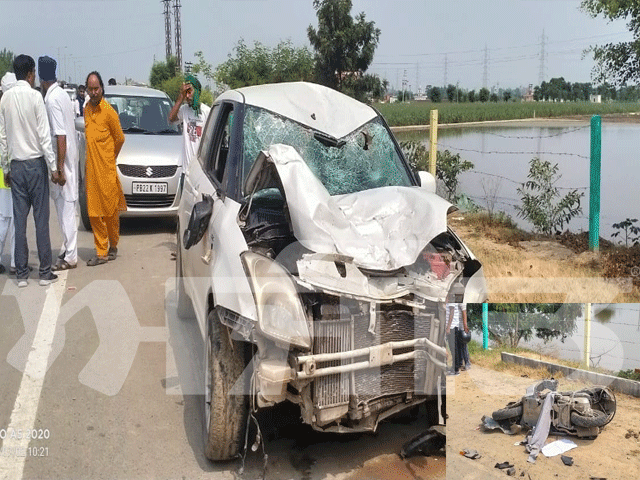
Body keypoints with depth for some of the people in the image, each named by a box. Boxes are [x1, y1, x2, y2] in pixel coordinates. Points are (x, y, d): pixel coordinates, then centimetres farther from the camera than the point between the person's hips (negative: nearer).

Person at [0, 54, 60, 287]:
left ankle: (21, 274, 10)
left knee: (20, 220, 6)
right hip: (36, 163, -4)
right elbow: (44, 136, -12)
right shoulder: (35, 96, -10)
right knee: (41, 219, 1)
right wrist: (53, 167, -9)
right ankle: (45, 272, 5)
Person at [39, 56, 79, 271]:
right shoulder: (62, 94, 9)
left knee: (66, 207, -4)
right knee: (64, 206, 16)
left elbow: (60, 136, -22)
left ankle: (70, 257, 2)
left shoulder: (52, 99, -18)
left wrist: (60, 168, -21)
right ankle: (67, 248, 26)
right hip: (69, 158, 9)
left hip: (64, 160, -9)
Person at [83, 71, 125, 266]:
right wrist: (95, 157, 13)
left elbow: (120, 139, -1)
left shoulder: (109, 111, -10)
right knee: (94, 213, 4)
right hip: (91, 168, 5)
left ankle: (113, 246, 24)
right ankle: (101, 252, 10)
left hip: (107, 169, -5)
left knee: (111, 210, 6)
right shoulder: (86, 109, 10)